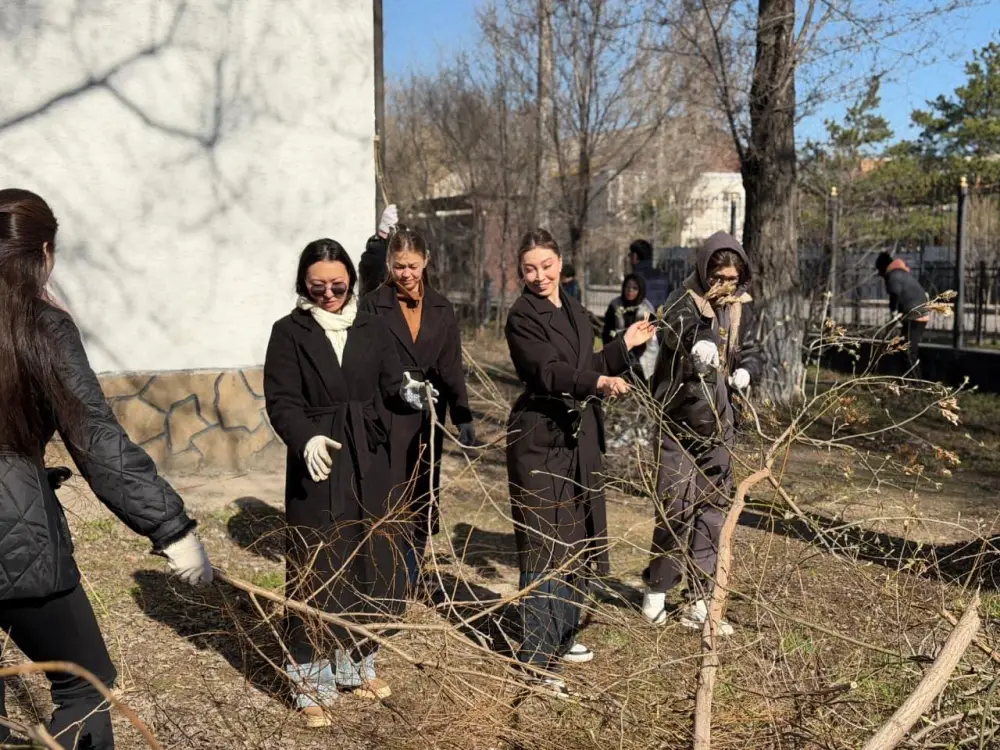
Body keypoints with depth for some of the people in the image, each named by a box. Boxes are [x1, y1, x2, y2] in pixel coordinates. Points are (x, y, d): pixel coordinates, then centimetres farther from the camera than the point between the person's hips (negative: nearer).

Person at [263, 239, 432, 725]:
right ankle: (312, 684, 14)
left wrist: (409, 394, -19)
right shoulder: (289, 332, -4)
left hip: (369, 465, 4)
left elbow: (390, 385, 5)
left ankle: (356, 664, 30)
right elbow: (281, 401, -11)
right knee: (318, 570, 2)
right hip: (318, 465, -4)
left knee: (369, 563, 12)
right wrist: (307, 439, -30)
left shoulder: (371, 329, 7)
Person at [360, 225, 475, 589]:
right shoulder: (374, 304, -1)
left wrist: (463, 417, 0)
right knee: (389, 504, -6)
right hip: (387, 417, -4)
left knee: (423, 504, 8)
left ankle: (409, 584, 21)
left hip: (428, 416, 4)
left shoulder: (441, 309, 9)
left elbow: (452, 367, 7)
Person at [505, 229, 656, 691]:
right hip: (540, 439, -8)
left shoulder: (574, 312, 14)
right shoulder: (522, 316, -10)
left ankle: (562, 635, 30)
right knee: (544, 547, -6)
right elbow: (549, 373, -25)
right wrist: (600, 381, -39)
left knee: (578, 542, 15)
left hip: (579, 438, 8)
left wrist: (625, 345, 21)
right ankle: (536, 657, 2)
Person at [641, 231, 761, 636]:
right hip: (679, 423, -5)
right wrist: (696, 348, -58)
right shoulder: (684, 302, -13)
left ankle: (697, 603, 19)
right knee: (676, 507, -3)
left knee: (712, 510, 8)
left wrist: (746, 371, -13)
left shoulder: (741, 306, 4)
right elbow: (674, 331, -34)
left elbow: (751, 352, 11)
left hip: (719, 426, 5)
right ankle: (656, 590, 19)